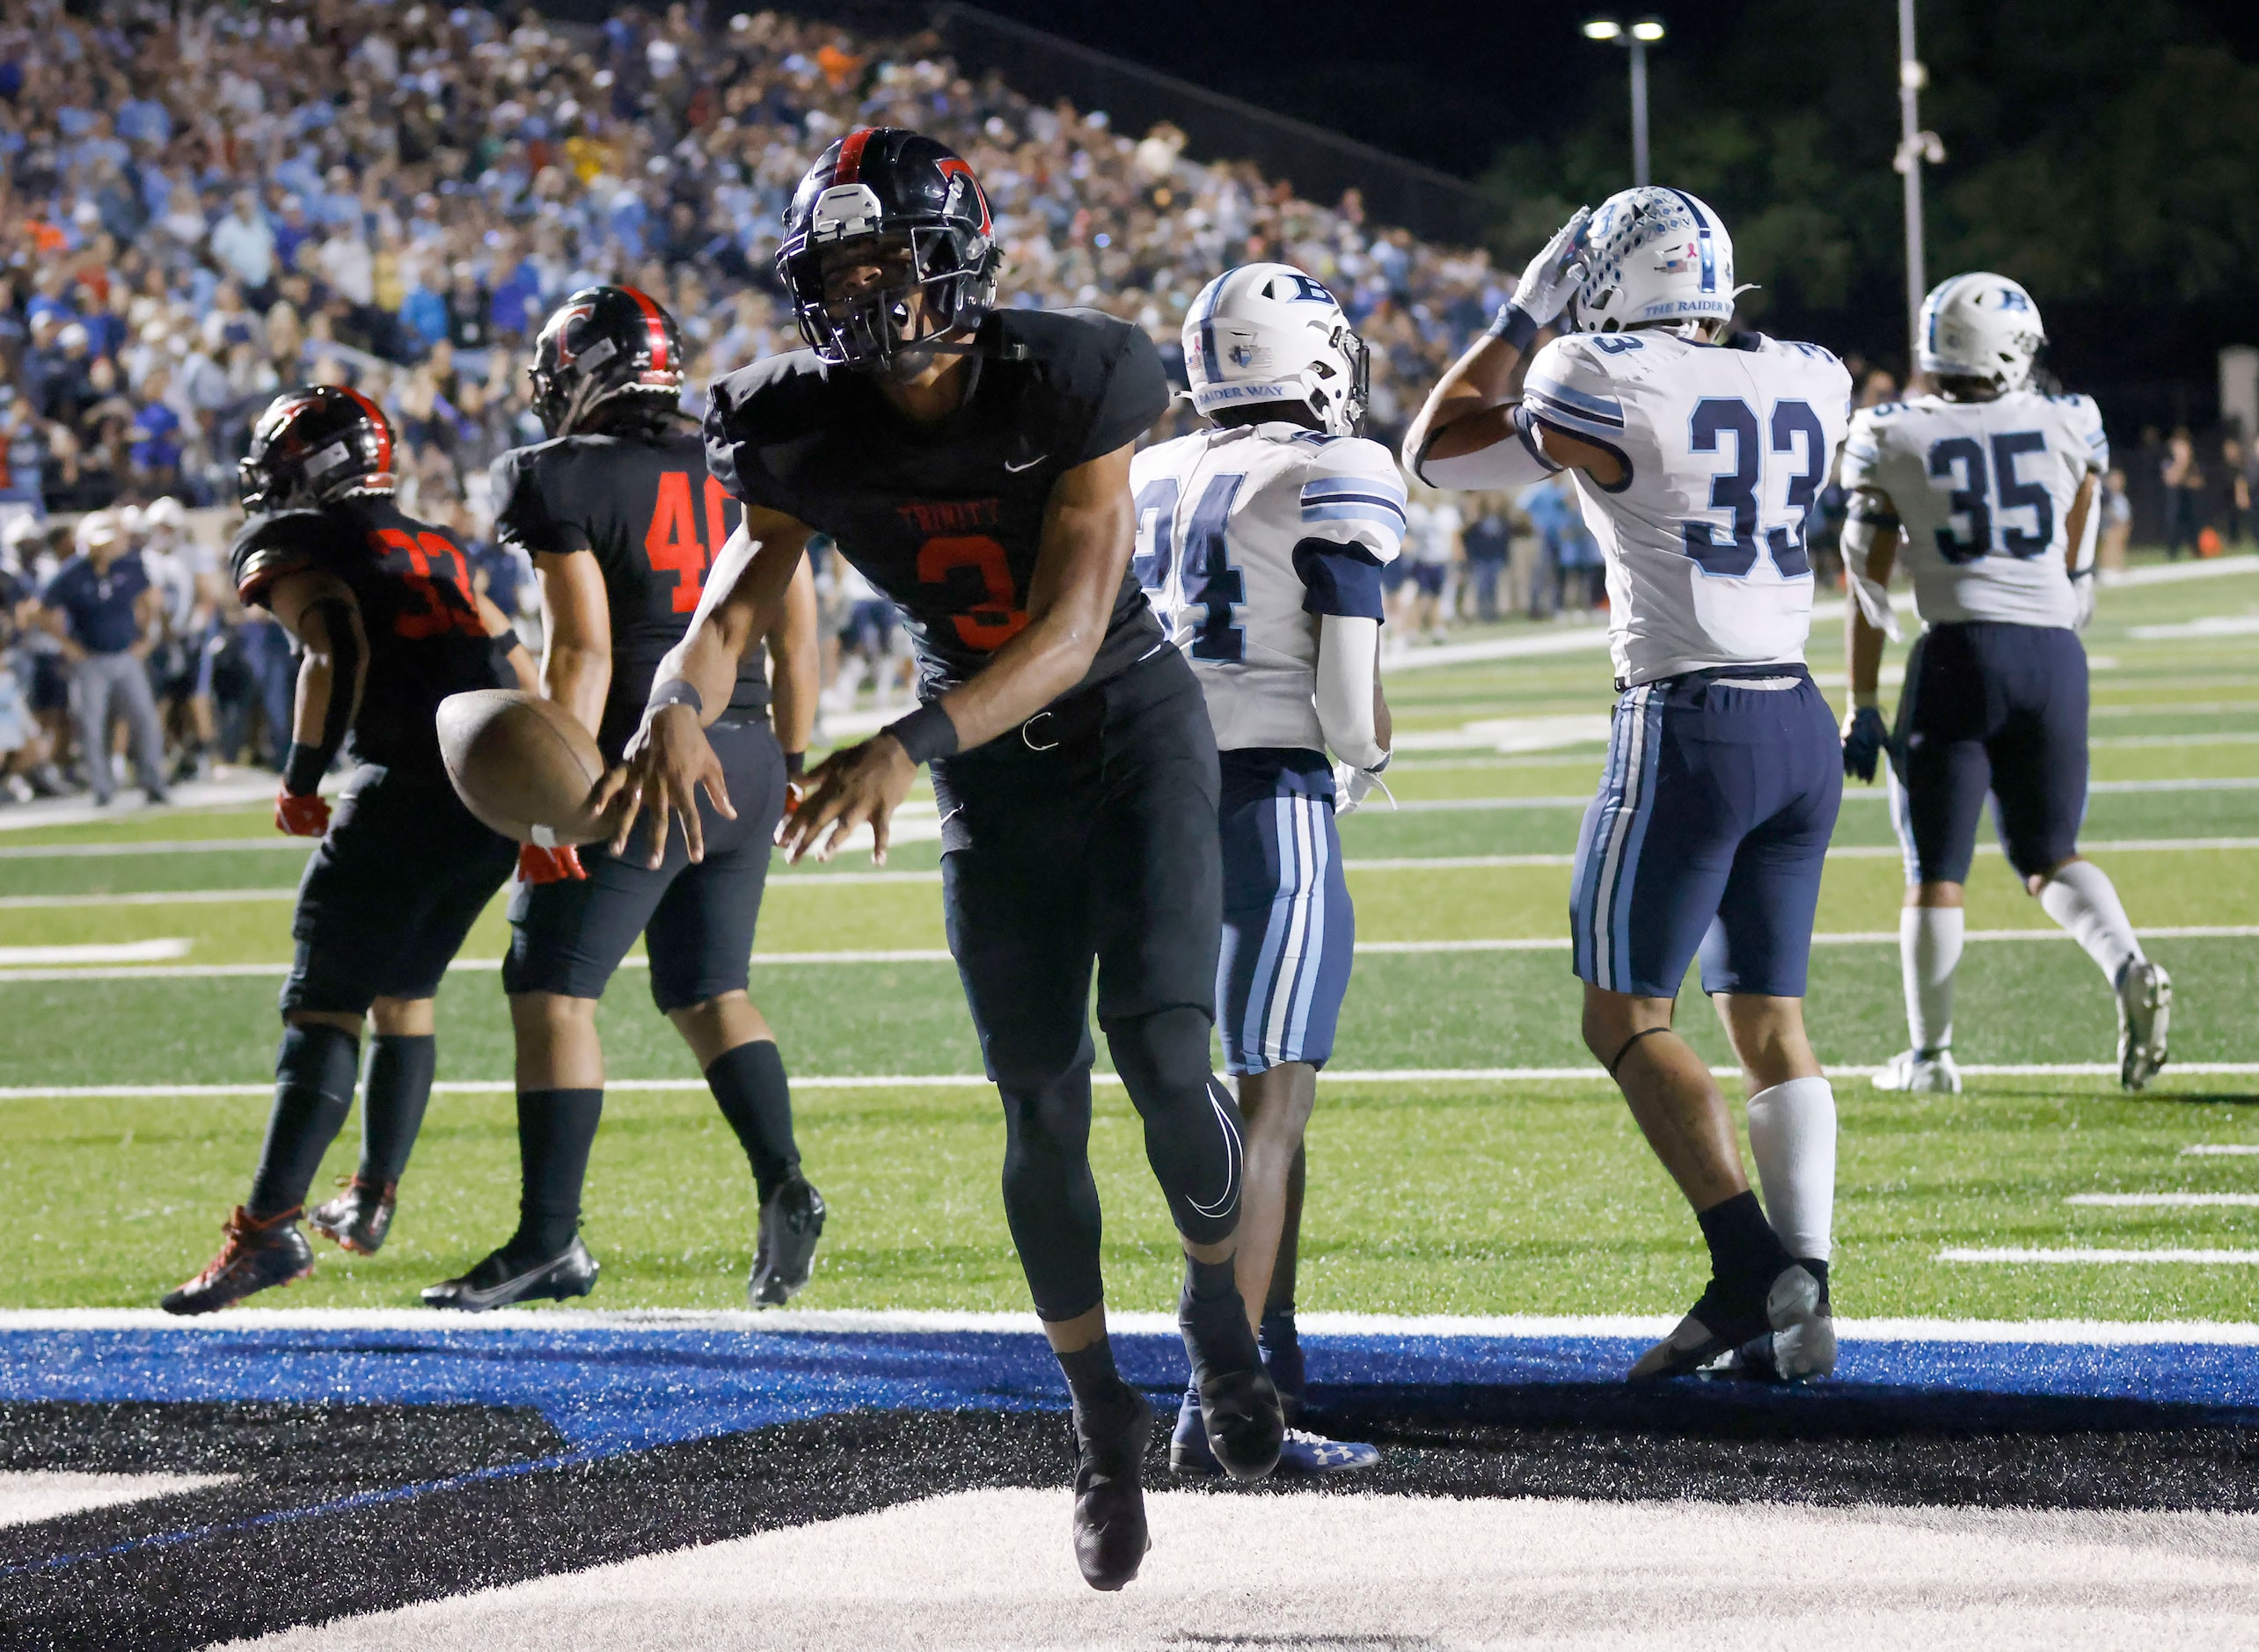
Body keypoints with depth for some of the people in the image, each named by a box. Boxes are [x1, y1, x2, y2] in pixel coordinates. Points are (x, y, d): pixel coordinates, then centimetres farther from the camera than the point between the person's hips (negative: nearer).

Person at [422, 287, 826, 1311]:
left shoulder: (569, 482, -8)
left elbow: (582, 653, -15)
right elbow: (796, 631, 13)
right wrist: (791, 762, 22)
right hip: (746, 760, 7)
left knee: (552, 989, -1)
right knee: (709, 993, 16)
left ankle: (551, 1238, -3)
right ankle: (782, 1185, -1)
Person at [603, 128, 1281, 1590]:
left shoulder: (1068, 387, -25)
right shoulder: (807, 430, -13)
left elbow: (1071, 633, -30)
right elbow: (741, 602, -18)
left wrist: (911, 747, -44)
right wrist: (680, 707, -43)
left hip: (1131, 719, -3)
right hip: (993, 767, 3)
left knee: (1163, 1056, -17)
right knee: (1041, 1102, 0)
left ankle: (1221, 1305, 12)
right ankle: (1103, 1422, 14)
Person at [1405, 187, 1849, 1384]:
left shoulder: (1607, 391, -10)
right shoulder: (1810, 385, 7)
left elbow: (1432, 453, 5)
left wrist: (1525, 315, 11)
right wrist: (1705, 331, 29)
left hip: (1688, 729, -7)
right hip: (1802, 728, 7)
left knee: (1623, 1016, 0)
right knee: (1770, 1020, 10)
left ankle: (1750, 1268, -13)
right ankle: (1798, 1307, 3)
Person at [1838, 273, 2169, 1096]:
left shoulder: (1896, 443, 1)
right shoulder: (2064, 427, 8)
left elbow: (1869, 589, 4)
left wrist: (1861, 708, 9)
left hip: (1960, 652, -3)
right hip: (2054, 656, 3)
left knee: (1935, 867, 7)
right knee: (2049, 853, 16)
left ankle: (1929, 1052, 9)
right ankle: (2130, 969, -10)